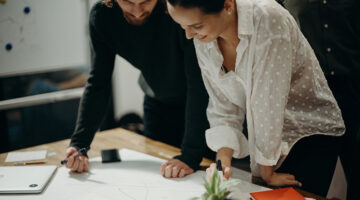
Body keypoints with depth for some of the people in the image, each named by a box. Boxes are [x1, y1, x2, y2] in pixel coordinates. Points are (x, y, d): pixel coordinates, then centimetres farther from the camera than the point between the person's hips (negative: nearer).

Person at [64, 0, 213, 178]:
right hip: (158, 102, 4)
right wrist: (79, 143, -26)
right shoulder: (102, 15, -20)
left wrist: (190, 155, -39)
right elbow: (98, 84, -15)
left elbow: (199, 83, -35)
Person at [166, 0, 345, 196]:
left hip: (312, 133, -5)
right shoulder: (202, 40, -9)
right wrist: (223, 160, -19)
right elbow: (223, 107, -5)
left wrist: (266, 172, -18)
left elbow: (269, 102, -25)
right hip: (266, 136, 5)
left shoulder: (268, 20, -28)